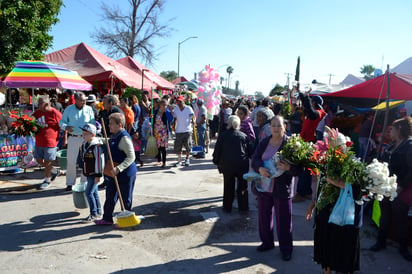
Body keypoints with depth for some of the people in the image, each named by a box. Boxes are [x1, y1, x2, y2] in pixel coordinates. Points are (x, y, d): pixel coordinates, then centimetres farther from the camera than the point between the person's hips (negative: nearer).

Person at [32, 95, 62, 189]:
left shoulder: (54, 113, -13)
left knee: (47, 161, 3)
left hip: (50, 142, -7)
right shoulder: (37, 113, 9)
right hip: (39, 142, 7)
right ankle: (53, 172, 36)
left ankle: (47, 180, 21)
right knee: (39, 160, 14)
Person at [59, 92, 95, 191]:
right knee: (71, 161, 0)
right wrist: (65, 127, -12)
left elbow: (93, 123, 8)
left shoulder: (89, 109, 6)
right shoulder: (69, 109, 6)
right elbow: (61, 122, 9)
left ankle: (85, 183, 17)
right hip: (73, 138, 0)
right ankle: (70, 183, 13)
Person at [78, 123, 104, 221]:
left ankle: (94, 214, 3)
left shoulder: (97, 145, -21)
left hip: (94, 174, -9)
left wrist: (98, 174, -19)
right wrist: (83, 169, 24)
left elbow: (99, 161, -21)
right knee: (94, 192, 16)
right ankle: (98, 211, 28)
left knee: (89, 193, -9)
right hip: (88, 173, 9)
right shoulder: (84, 144, 8)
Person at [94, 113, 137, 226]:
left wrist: (118, 168, -32)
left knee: (125, 199, 7)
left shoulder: (124, 138, -21)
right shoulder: (113, 137, 8)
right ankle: (107, 219, 31)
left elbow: (131, 157, -27)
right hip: (114, 173, 10)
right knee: (110, 195, 17)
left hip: (126, 173, -10)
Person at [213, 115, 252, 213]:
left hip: (227, 165, 0)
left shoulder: (222, 136, -3)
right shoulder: (244, 136, 1)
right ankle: (243, 207, 17)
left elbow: (217, 151, 0)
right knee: (242, 186, 12)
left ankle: (227, 207, 20)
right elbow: (250, 151, 5)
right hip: (242, 165, 1)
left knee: (228, 187, 12)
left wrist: (216, 162, 13)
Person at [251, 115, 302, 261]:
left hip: (282, 188, -4)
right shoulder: (264, 142, 4)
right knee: (264, 216, 17)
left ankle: (286, 248, 26)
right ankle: (267, 242, 38)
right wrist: (260, 168, -23)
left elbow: (299, 168, -12)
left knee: (283, 219, 6)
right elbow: (254, 159, -2)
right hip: (264, 186, 5)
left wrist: (288, 168, -33)